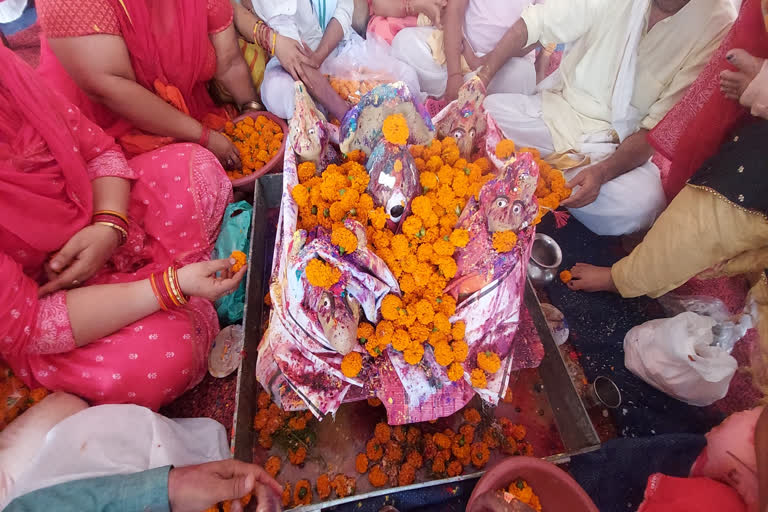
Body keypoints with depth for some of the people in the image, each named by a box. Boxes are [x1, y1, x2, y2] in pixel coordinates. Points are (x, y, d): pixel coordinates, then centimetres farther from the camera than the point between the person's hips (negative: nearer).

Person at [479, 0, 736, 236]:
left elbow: (660, 127, -14)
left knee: (640, 203, -34)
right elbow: (534, 24, -2)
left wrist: (602, 172, -30)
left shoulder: (718, 24, -11)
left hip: (618, 145, -1)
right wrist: (480, 78, -16)